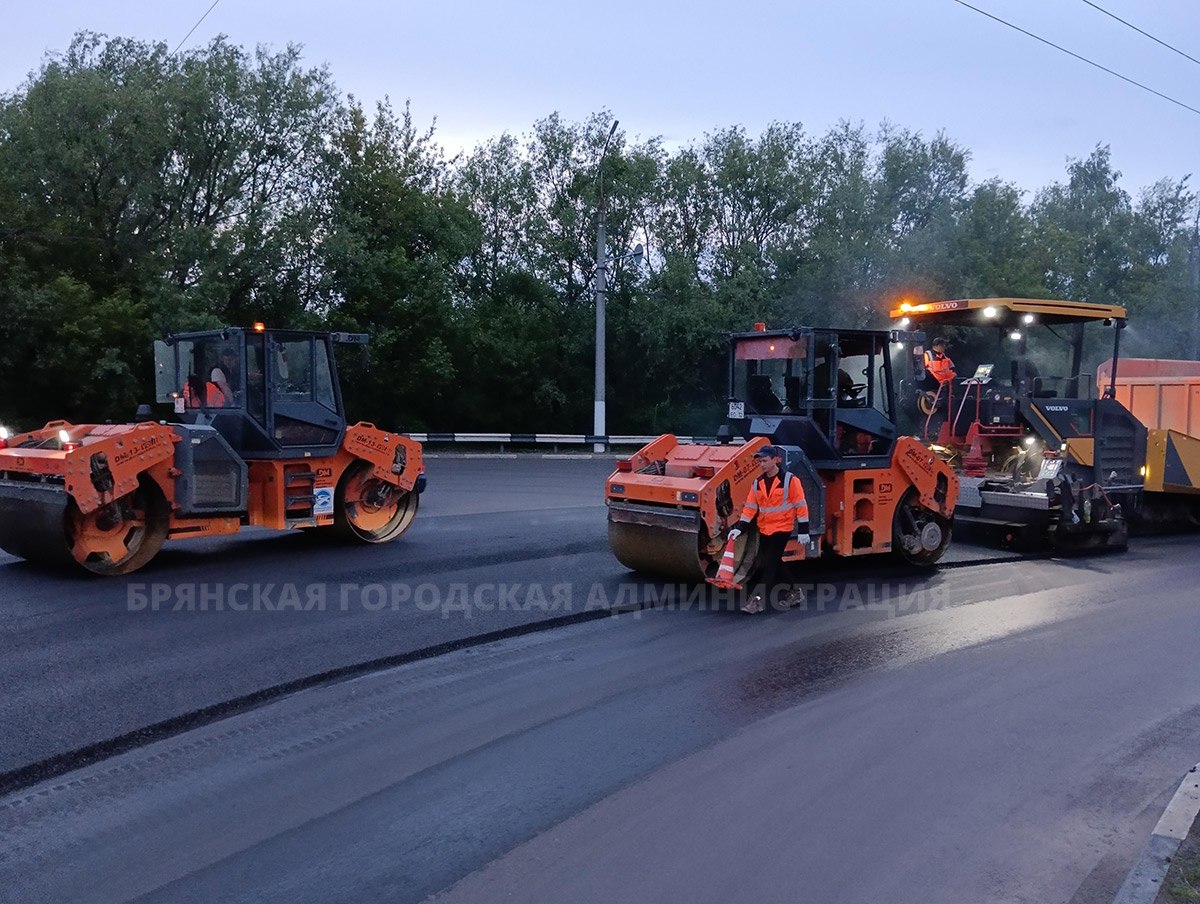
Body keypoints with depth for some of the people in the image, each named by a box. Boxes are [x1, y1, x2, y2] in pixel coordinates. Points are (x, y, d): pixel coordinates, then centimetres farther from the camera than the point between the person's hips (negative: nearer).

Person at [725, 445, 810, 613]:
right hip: (764, 530, 6)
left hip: (782, 529, -6)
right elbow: (750, 507, 7)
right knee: (774, 564, 12)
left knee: (769, 564, -11)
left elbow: (801, 506, -9)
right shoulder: (758, 483, 7)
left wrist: (803, 531, -11)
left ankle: (758, 600, -11)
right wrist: (739, 528, -2)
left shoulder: (790, 480, -10)